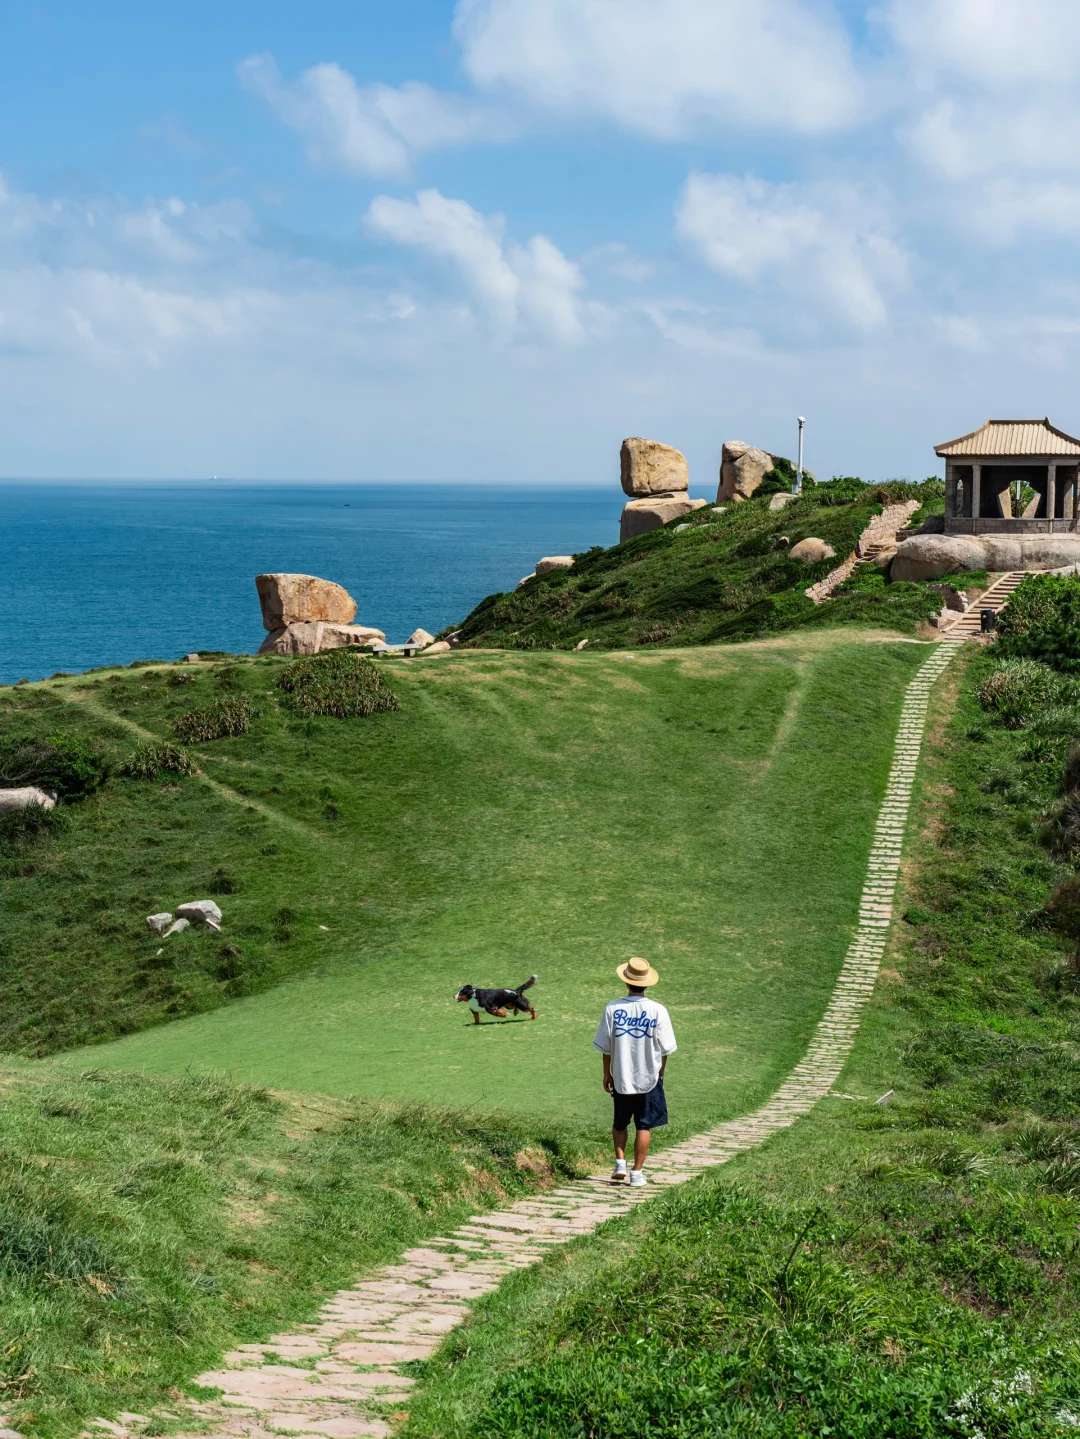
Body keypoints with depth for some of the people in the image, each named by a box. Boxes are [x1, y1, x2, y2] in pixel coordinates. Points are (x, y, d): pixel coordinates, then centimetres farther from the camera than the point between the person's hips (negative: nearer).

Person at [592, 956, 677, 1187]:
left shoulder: (613, 1008, -8)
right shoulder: (657, 1010, -10)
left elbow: (605, 1047, -2)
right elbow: (665, 1048, -5)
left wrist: (607, 1073, 10)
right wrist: (660, 1073, 11)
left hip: (621, 1078, 1)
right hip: (649, 1077, -1)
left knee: (619, 1123, 20)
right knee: (644, 1126, 8)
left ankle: (620, 1163, 9)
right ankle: (637, 1172, 8)